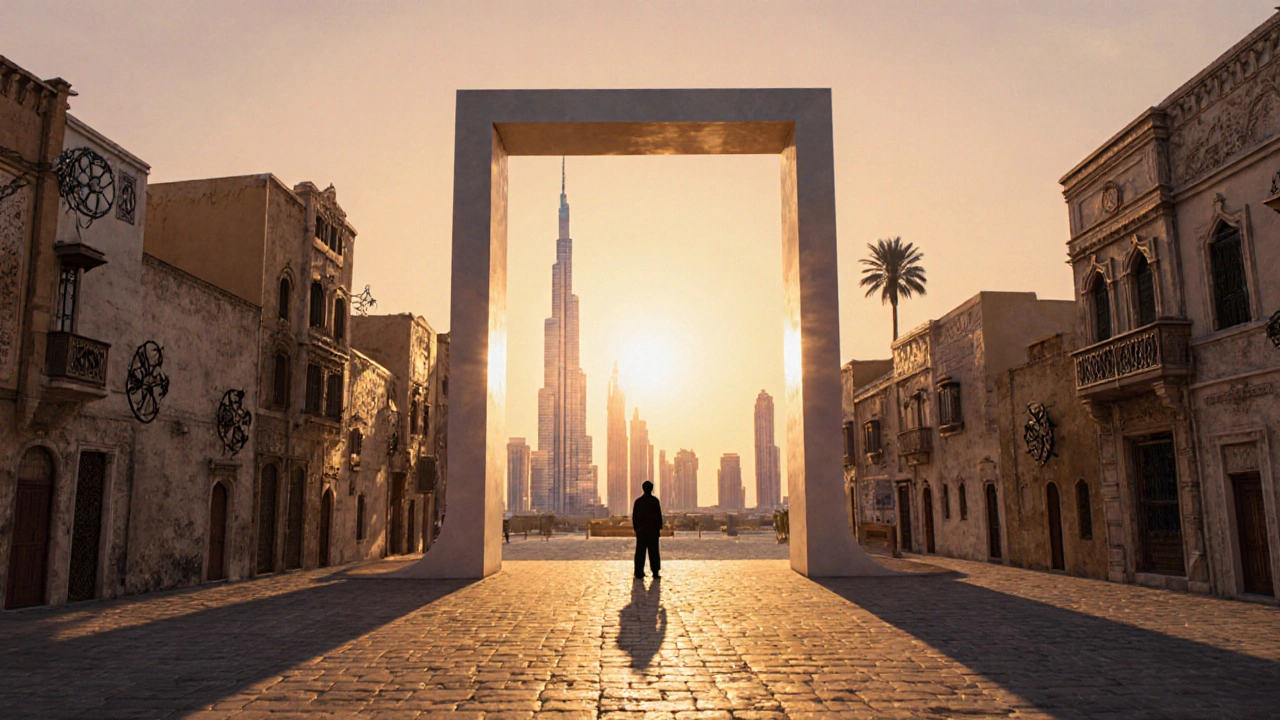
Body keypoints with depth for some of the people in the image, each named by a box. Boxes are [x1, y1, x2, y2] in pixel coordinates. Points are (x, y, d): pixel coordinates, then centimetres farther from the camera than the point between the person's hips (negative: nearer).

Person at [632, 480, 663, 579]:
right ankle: (655, 574, 3)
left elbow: (634, 516, 5)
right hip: (653, 530, -2)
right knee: (653, 552, 4)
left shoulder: (638, 501, 1)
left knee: (640, 552, 5)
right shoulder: (655, 500, -6)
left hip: (641, 530, 2)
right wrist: (660, 528, 6)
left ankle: (639, 574, 3)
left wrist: (635, 528, 13)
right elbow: (659, 515, -3)